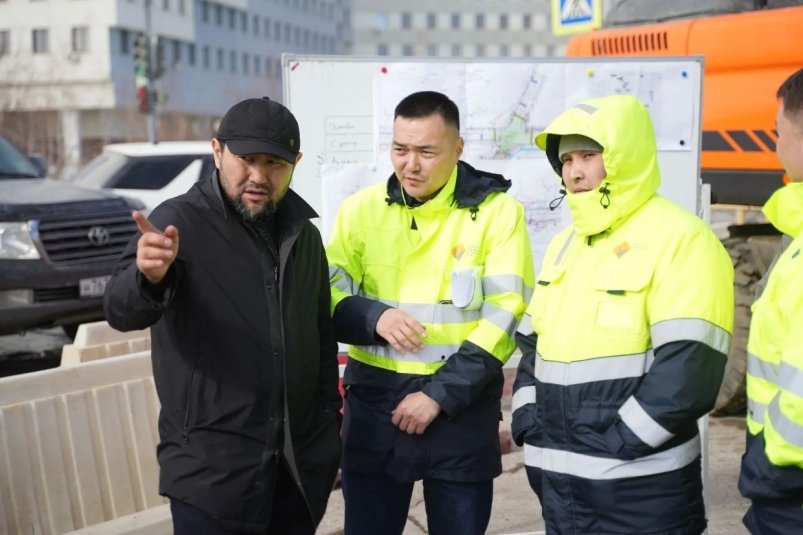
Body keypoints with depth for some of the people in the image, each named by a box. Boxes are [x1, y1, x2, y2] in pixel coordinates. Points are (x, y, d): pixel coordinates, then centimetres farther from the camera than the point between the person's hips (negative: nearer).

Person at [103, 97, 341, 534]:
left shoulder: (304, 235, 7)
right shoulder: (179, 222, -9)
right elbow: (122, 312, -23)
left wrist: (329, 424, 12)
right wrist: (149, 277, -44)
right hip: (211, 465, -5)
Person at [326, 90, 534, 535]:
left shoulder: (497, 211, -5)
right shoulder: (363, 209, 2)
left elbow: (504, 317, -9)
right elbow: (327, 297, 1)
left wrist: (440, 393, -14)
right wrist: (374, 317, -20)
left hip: (462, 406, -2)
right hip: (374, 402, 2)